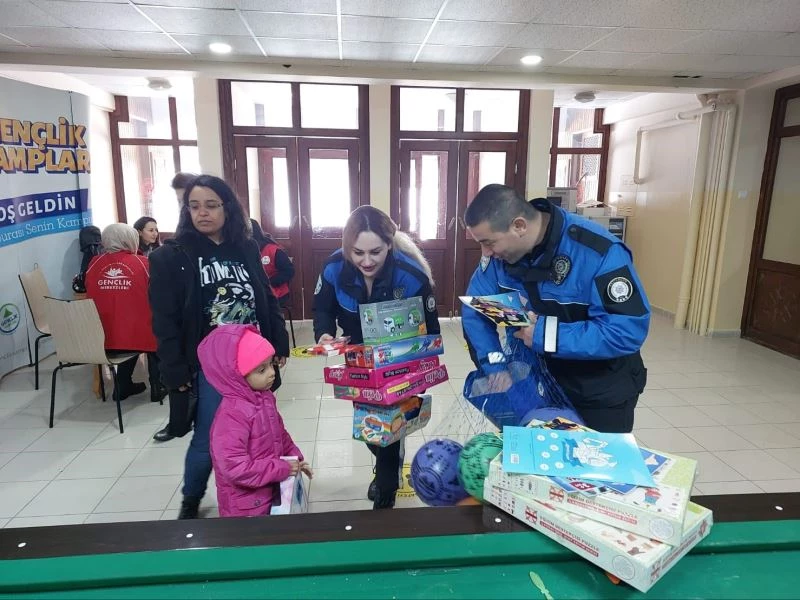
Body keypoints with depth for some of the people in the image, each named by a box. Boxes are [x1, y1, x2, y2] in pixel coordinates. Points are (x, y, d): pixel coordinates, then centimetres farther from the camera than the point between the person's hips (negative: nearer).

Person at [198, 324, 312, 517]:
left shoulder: (264, 397, -2)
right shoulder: (232, 414, -30)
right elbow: (235, 467, -32)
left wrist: (295, 458, 3)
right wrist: (282, 469, -26)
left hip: (271, 492, 8)